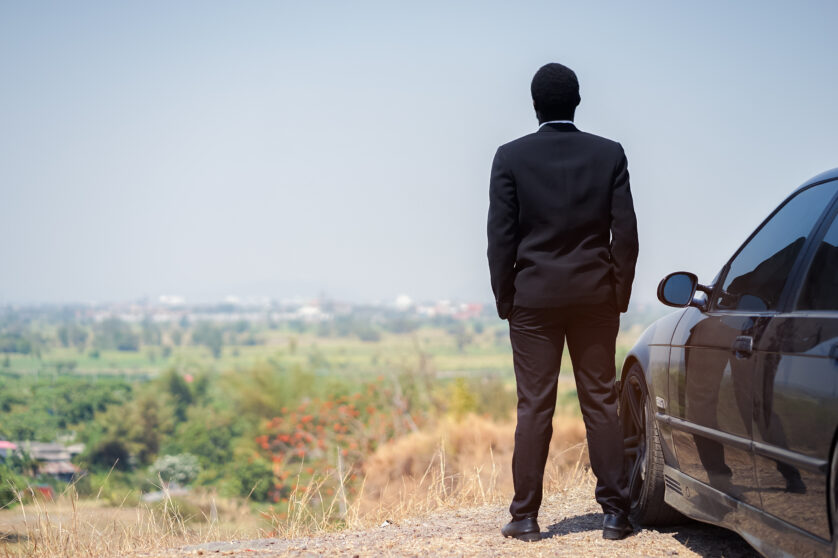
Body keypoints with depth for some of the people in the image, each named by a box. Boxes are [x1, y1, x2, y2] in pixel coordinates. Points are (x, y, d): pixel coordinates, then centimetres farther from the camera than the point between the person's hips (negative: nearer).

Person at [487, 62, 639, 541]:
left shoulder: (511, 157, -5)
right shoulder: (609, 154, 0)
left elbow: (501, 236, -5)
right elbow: (625, 231, -1)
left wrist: (504, 298, 4)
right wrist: (620, 293, 8)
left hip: (533, 295, -1)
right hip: (596, 294, 1)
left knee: (534, 407, 2)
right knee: (601, 402, 6)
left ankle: (526, 516, 4)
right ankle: (615, 512, 7)